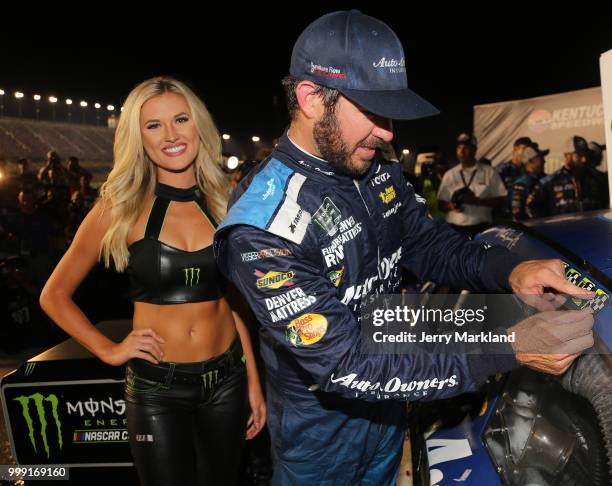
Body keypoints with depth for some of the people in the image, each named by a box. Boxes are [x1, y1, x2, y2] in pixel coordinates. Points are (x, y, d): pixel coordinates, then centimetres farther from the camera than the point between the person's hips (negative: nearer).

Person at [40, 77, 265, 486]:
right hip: (157, 388, -3)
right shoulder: (121, 207, -8)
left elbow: (231, 298, 8)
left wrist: (253, 379, 7)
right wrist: (109, 351, -7)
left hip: (226, 379, 3)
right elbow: (54, 295, 1)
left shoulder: (222, 202, 0)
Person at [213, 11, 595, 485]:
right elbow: (348, 367, -33)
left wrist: (509, 269, -23)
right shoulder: (262, 229, -32)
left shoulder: (380, 172, -8)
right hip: (322, 432, -5)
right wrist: (507, 350, -36)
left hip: (390, 403, 6)